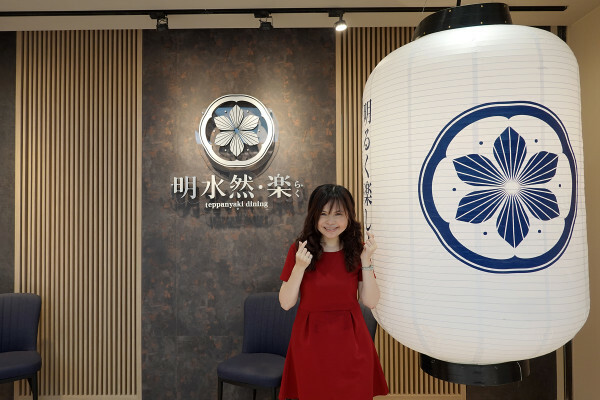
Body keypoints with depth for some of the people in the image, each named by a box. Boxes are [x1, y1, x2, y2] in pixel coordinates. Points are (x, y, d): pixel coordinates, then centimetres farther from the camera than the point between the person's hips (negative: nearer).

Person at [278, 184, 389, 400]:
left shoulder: (356, 250, -2)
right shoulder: (300, 249, -7)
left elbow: (371, 302, -5)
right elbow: (286, 303, -8)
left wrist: (365, 261, -15)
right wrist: (299, 267, -22)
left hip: (350, 342, 1)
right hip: (311, 341, -1)